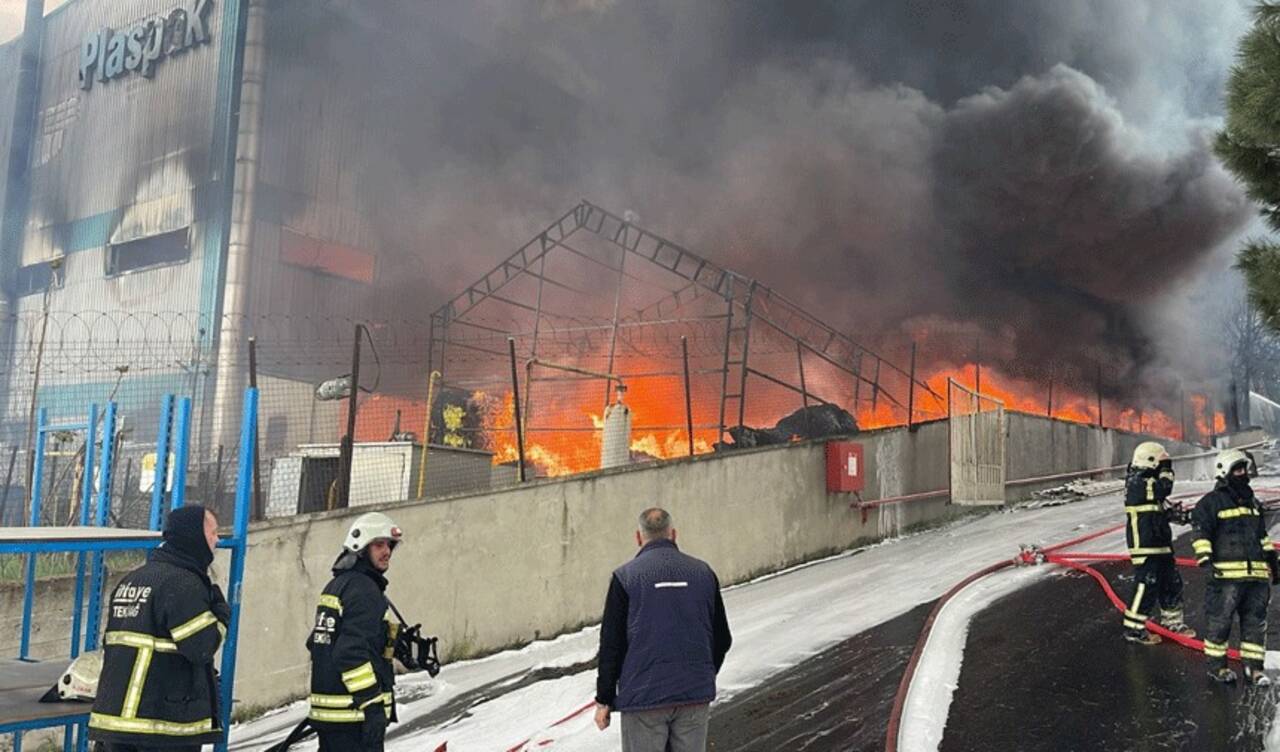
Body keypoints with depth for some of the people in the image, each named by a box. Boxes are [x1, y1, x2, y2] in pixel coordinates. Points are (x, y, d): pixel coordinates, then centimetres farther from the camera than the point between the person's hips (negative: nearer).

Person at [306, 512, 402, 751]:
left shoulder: (336, 584, 16)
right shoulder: (364, 589, -15)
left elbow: (316, 641, 22)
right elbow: (353, 652, -23)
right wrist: (372, 705, -21)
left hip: (325, 707, 10)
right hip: (353, 713, -10)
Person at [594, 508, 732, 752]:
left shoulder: (625, 576, -5)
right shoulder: (703, 572, 6)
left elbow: (611, 645, -6)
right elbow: (722, 639, 12)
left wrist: (604, 700, 2)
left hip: (643, 696, -3)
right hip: (696, 695, 3)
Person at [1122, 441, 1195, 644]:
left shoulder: (1148, 482, 16)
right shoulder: (1136, 482, -15)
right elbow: (1163, 489, -24)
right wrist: (1167, 471, -11)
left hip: (1160, 544, 10)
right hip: (1144, 546, -10)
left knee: (1172, 582, 17)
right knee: (1146, 586, -9)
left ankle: (1172, 620, 32)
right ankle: (1134, 629, -2)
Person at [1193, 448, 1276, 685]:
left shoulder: (1252, 502, 20)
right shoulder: (1211, 502, -4)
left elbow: (1262, 535, 28)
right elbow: (1201, 533, -10)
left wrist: (1271, 559, 25)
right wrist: (1205, 558, -19)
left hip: (1257, 573, 7)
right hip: (1227, 574, -7)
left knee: (1256, 621, 8)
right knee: (1220, 621, -2)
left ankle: (1253, 667, 15)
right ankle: (1216, 665, 11)